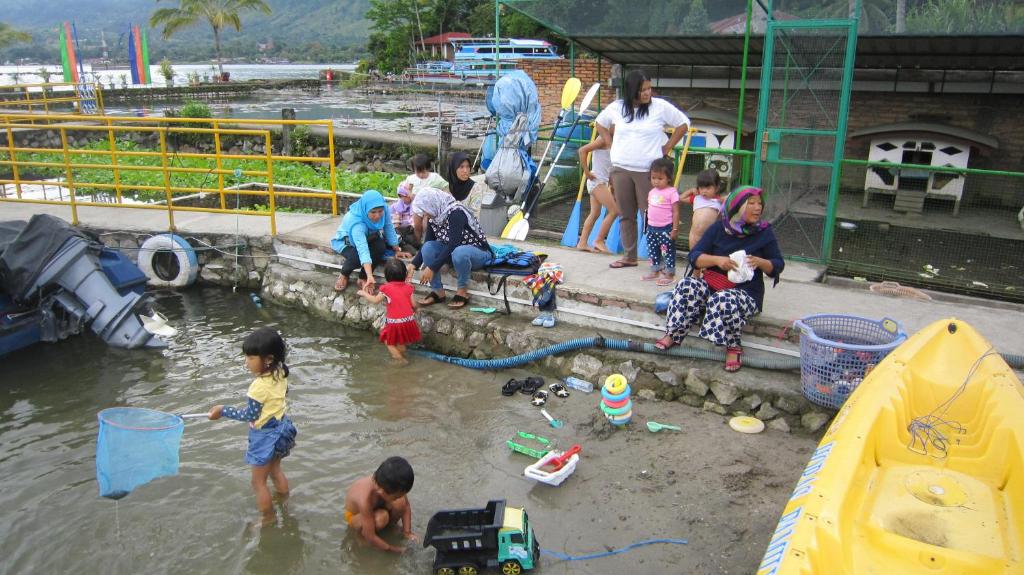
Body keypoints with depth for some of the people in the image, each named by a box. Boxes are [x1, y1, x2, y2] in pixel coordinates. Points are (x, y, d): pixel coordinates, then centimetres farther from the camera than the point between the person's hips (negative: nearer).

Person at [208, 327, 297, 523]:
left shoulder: (259, 387, -32)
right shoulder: (280, 373, -9)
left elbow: (250, 415, -21)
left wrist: (223, 411, -12)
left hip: (265, 435, -8)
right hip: (281, 427, 8)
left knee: (258, 482, 10)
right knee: (275, 470, 29)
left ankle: (268, 519, 23)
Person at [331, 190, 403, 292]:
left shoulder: (382, 210, -29)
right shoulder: (356, 224, -43)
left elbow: (389, 228, -12)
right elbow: (363, 250, -54)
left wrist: (397, 250, -4)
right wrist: (370, 276, -63)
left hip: (367, 238, 5)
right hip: (346, 241, -5)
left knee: (380, 247, -28)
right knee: (357, 257, -35)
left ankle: (363, 278, -8)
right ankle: (344, 275, -1)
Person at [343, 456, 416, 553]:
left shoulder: (388, 484, -30)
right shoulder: (365, 499, -43)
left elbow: (406, 505, -13)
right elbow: (370, 537, -34)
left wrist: (407, 531, -19)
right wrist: (394, 549, -26)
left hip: (376, 506, 5)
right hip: (355, 515, -5)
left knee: (400, 503, -25)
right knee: (381, 518, -36)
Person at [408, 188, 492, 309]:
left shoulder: (455, 213, -28)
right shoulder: (433, 217, -4)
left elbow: (452, 245, -34)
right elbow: (426, 244, 1)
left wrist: (431, 268, -33)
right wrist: (413, 265, -12)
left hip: (479, 252, -7)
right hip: (453, 251, 8)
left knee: (459, 252, -40)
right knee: (428, 247, -16)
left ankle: (462, 292, -17)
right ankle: (437, 292, -10)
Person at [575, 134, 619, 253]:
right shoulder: (603, 139, -13)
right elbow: (583, 150, -22)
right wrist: (587, 172, -20)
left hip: (602, 181, 9)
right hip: (597, 180, -9)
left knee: (595, 213, 9)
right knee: (614, 211, -9)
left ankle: (582, 243, 10)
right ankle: (599, 241, -3)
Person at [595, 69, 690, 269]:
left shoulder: (660, 106, -4)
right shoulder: (616, 107, 5)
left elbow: (683, 124, 4)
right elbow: (600, 123, 23)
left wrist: (666, 148, 0)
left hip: (649, 170, -3)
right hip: (621, 169, 4)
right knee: (626, 215, 10)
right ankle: (630, 256, 20)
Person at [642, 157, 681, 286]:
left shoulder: (672, 192, -13)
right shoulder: (652, 192, 8)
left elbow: (676, 212, -13)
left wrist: (675, 229, -15)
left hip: (666, 229, -7)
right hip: (652, 228, 7)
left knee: (667, 252, 0)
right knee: (653, 251, 15)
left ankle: (669, 275, 7)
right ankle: (655, 271, 28)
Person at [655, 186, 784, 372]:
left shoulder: (764, 232, 2)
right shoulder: (718, 229, 4)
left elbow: (777, 266, 4)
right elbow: (694, 257, -2)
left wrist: (759, 262, -18)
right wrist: (717, 260, -21)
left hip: (746, 293, -2)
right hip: (713, 286, 3)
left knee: (724, 300, -36)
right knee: (687, 285, -27)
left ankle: (733, 347, -15)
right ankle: (672, 335, -20)